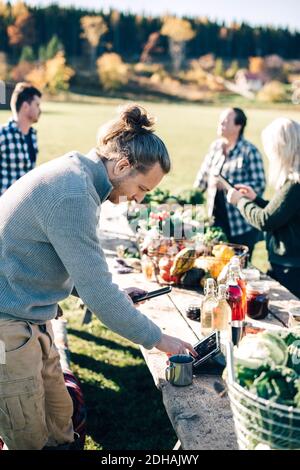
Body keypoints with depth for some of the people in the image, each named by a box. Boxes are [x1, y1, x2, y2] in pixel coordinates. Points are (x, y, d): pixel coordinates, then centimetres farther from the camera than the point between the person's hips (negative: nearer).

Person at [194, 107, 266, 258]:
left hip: (241, 224, -5)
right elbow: (203, 175, 18)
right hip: (216, 219, 5)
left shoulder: (250, 151, -10)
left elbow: (259, 185, -15)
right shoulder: (215, 146, 8)